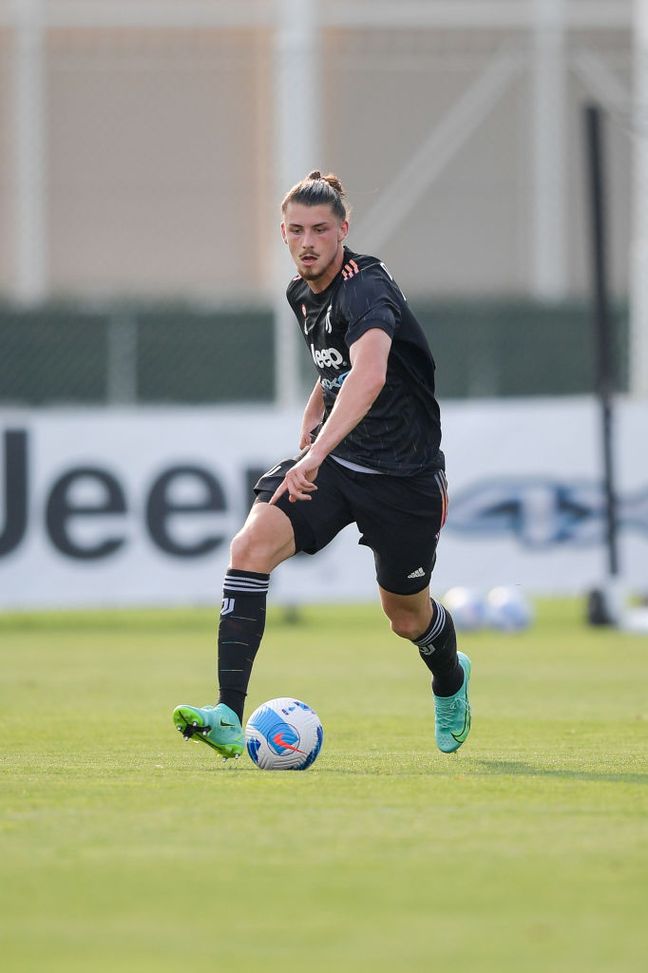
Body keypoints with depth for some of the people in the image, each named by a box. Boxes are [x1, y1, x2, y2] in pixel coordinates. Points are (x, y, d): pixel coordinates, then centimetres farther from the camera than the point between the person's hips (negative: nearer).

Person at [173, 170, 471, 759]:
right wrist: (312, 418, 12)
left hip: (403, 473, -6)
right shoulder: (303, 294, 3)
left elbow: (369, 377, -44)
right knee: (251, 547, -21)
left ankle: (450, 681, 51)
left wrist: (317, 453, -55)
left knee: (407, 616, 12)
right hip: (334, 459, 6)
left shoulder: (366, 287, -24)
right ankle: (228, 720, -25)